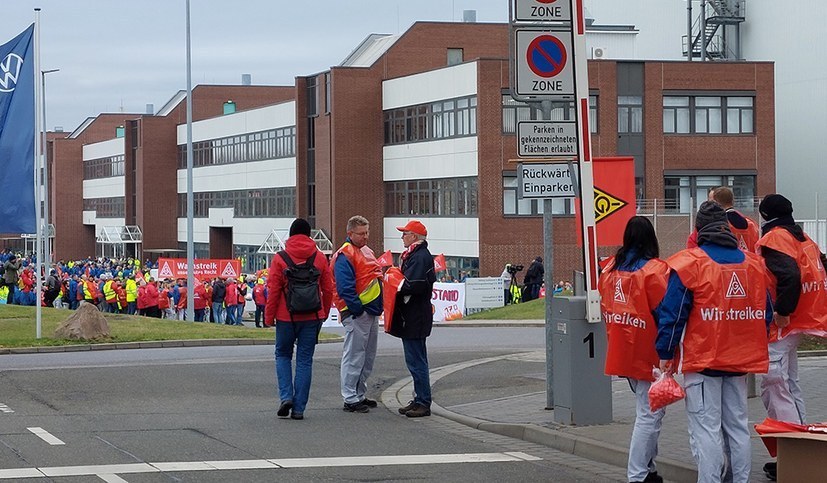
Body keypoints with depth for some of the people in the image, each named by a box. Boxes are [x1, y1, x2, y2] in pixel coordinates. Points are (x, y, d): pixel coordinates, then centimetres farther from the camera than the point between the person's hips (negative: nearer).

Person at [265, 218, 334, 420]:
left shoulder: (280, 259, -5)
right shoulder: (320, 258, 2)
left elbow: (273, 291, -6)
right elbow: (328, 289, 6)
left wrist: (269, 317, 3)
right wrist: (324, 313, 19)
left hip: (286, 317, -2)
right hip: (311, 317, 2)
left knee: (283, 355, 16)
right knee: (304, 360, 6)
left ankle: (286, 397, -2)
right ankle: (298, 408, 4)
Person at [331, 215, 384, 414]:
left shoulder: (367, 251, 17)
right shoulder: (344, 256, -13)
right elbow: (345, 288, -20)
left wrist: (377, 308, 15)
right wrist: (358, 309, -20)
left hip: (371, 312, 10)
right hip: (356, 314, -10)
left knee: (368, 356, 15)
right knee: (354, 356, -7)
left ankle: (360, 395, 24)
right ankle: (350, 399, -4)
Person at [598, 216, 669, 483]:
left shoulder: (610, 268, 6)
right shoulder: (654, 269, -15)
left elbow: (604, 306, 12)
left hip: (620, 350, 7)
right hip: (647, 353, -7)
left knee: (645, 410, 21)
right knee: (649, 415, -2)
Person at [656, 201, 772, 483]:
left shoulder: (689, 264, -9)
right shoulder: (754, 264, 7)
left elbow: (672, 314, -10)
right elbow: (765, 314, 14)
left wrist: (665, 354, -1)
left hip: (702, 360, -5)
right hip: (741, 360, 5)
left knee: (705, 428, -4)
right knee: (737, 426, 14)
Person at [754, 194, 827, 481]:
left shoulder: (773, 239, -12)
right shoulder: (803, 239, 15)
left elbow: (789, 275, -27)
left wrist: (782, 312, -21)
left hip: (778, 327, -10)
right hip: (800, 323, 10)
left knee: (774, 389, -8)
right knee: (788, 386, 18)